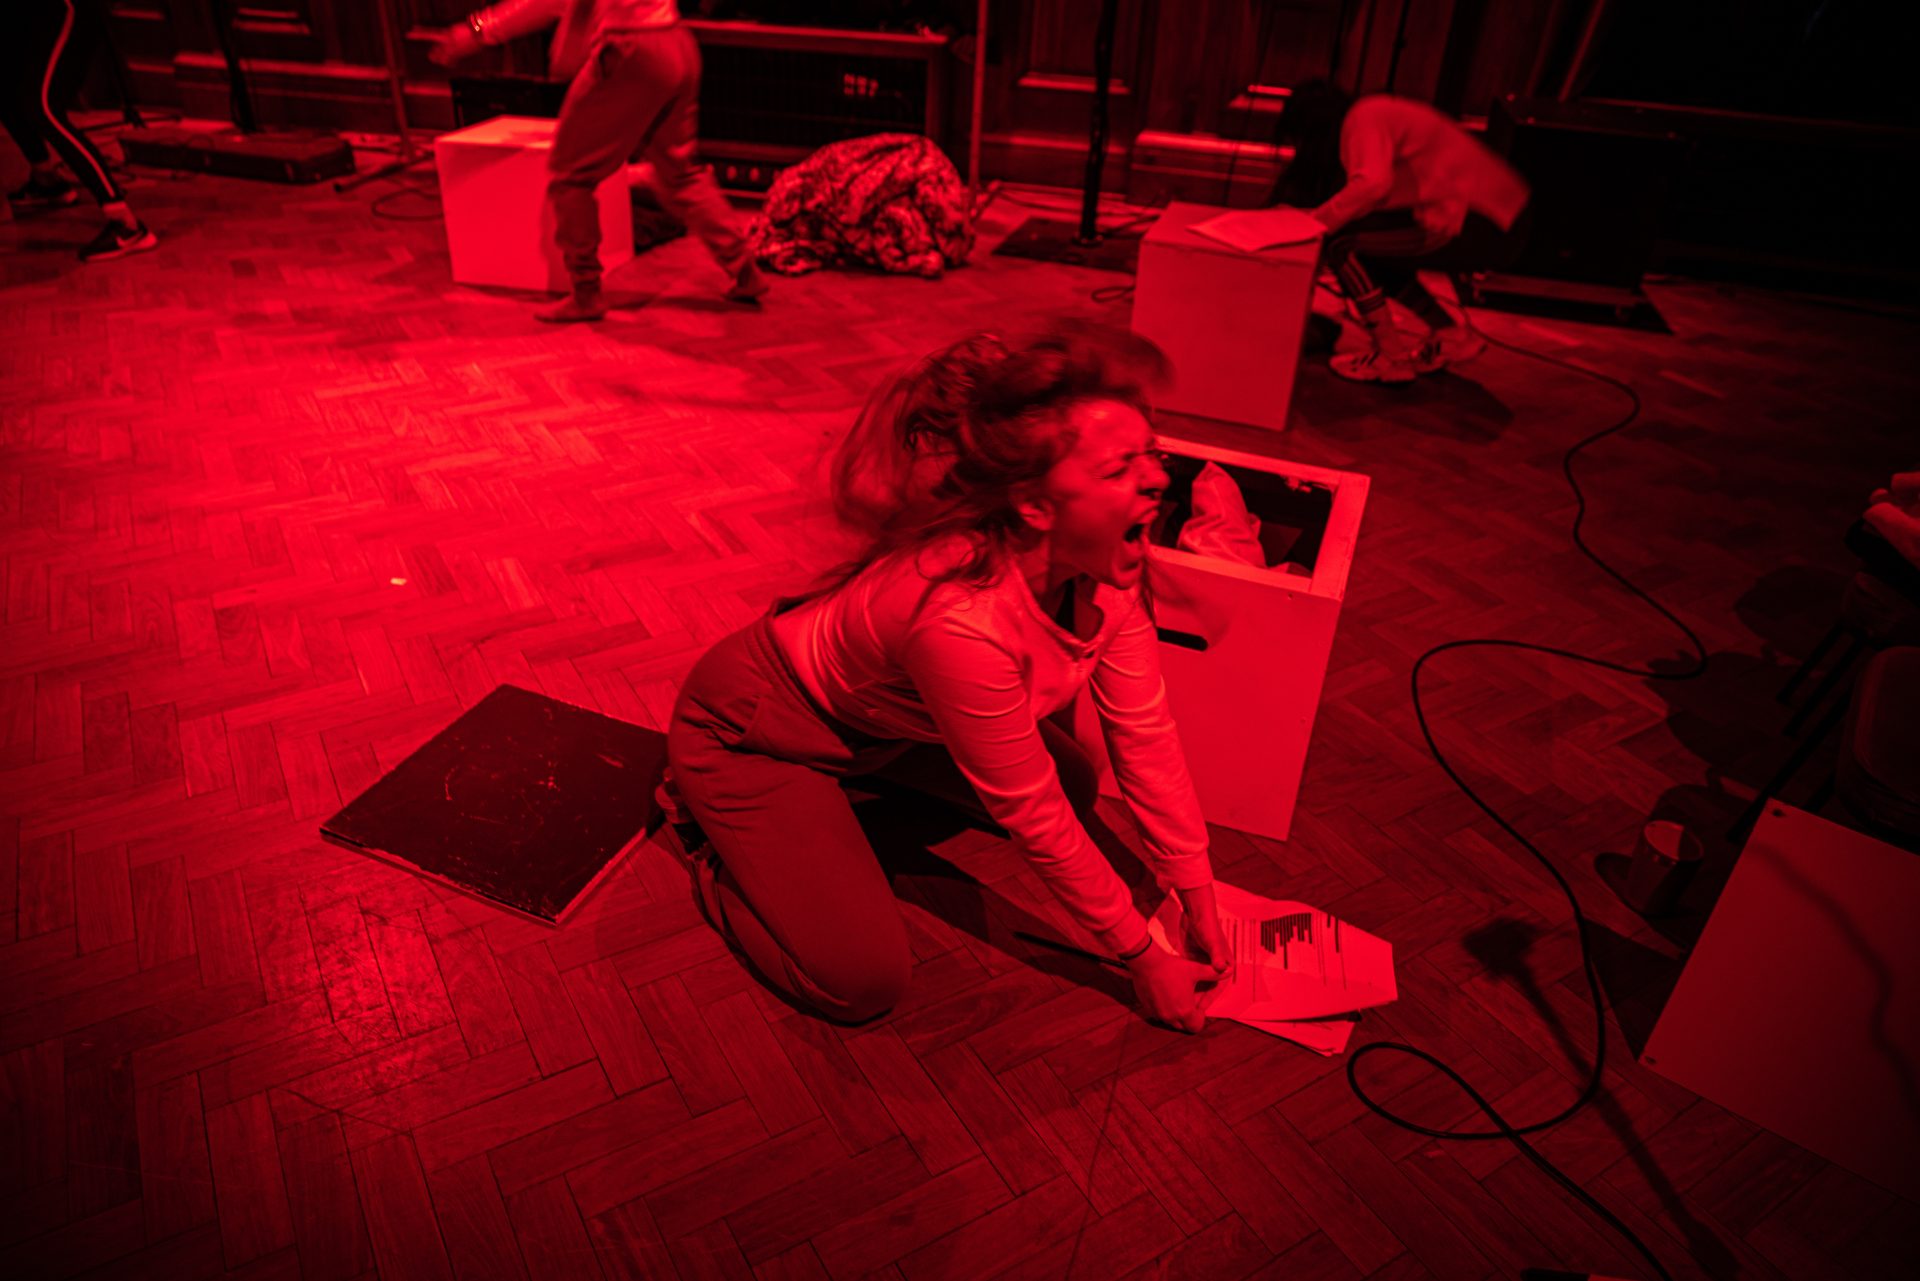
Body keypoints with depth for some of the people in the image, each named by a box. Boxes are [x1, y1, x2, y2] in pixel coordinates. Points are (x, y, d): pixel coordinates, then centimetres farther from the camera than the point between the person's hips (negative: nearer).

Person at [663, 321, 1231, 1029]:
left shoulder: (1108, 567, -18)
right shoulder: (960, 620, -40)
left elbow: (1145, 734, -8)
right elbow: (1034, 820, -28)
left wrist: (1201, 904, -3)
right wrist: (1144, 960, -14)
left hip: (886, 715, 8)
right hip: (749, 731, -7)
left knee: (1072, 787, 8)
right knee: (863, 983, -13)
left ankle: (843, 786, 19)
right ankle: (716, 833, 12)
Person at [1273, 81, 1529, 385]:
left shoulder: (1363, 117, -9)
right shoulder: (1378, 114, 20)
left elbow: (1372, 185, -27)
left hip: (1485, 225, -10)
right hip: (1496, 214, 10)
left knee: (1342, 243, -13)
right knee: (1368, 251, 20)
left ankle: (1391, 357, -5)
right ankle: (1453, 335, 22)